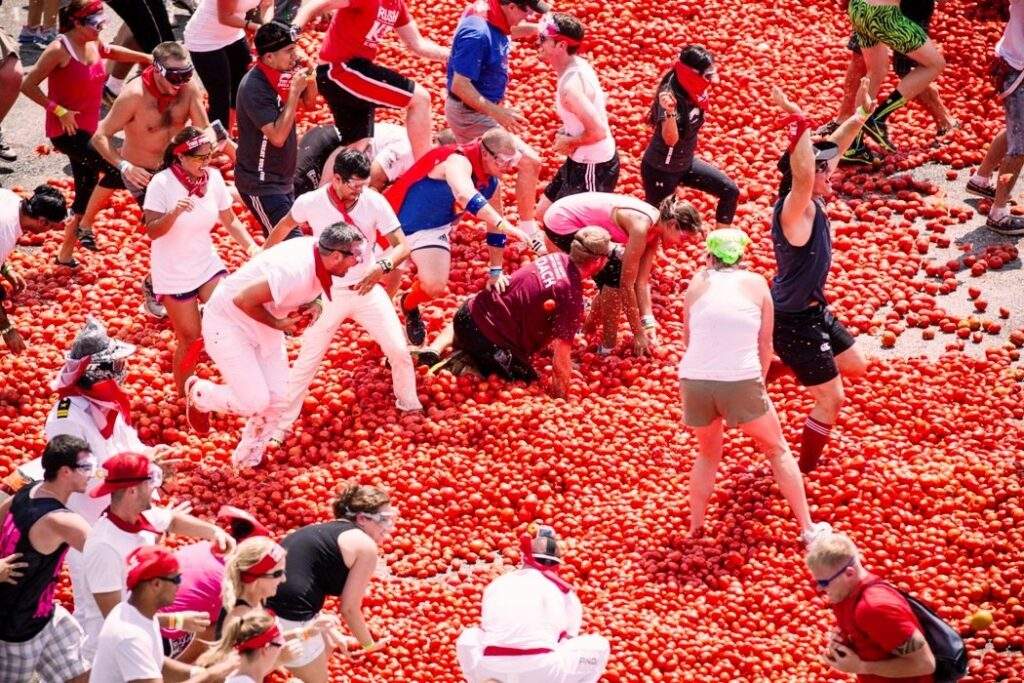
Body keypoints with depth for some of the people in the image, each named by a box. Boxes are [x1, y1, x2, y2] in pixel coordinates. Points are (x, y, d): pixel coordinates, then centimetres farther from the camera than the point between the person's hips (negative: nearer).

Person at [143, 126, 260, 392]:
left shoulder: (213, 177, -6)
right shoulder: (161, 184, -19)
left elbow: (230, 220, 3)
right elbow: (152, 231, -22)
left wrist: (251, 246, -12)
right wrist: (174, 213, -40)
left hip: (208, 265, 4)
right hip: (173, 275, -4)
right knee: (190, 340, 2)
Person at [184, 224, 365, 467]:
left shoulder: (317, 250, -12)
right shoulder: (295, 272, -38)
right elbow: (242, 300, -33)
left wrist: (302, 310, -8)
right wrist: (277, 324, -21)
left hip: (264, 327, 8)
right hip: (228, 322, -8)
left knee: (278, 399, 6)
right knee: (254, 401, -11)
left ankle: (247, 463, 25)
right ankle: (198, 393, 17)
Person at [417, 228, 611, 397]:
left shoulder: (557, 258, 0)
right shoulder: (572, 297, -22)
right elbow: (561, 350, -23)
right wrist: (561, 396, -15)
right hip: (491, 341, -8)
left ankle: (433, 351, 16)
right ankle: (468, 369, -5)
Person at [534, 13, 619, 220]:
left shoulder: (570, 85, -29)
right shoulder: (578, 66, 2)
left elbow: (599, 131, -32)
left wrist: (569, 142, -15)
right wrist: (565, 134, 1)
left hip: (593, 168, -10)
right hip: (581, 160, 10)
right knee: (545, 212, 21)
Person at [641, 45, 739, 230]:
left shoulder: (692, 91, -6)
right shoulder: (670, 96, -30)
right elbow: (671, 139, -39)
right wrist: (669, 111, -56)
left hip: (686, 163, 8)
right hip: (660, 169, -8)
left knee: (730, 191, 4)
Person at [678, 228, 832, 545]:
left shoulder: (697, 282, 11)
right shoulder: (756, 284, 9)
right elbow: (765, 344, 10)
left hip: (694, 380, 2)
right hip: (742, 383, -2)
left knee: (707, 453, 28)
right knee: (778, 450, 19)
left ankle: (695, 527, 27)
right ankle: (808, 528, 19)